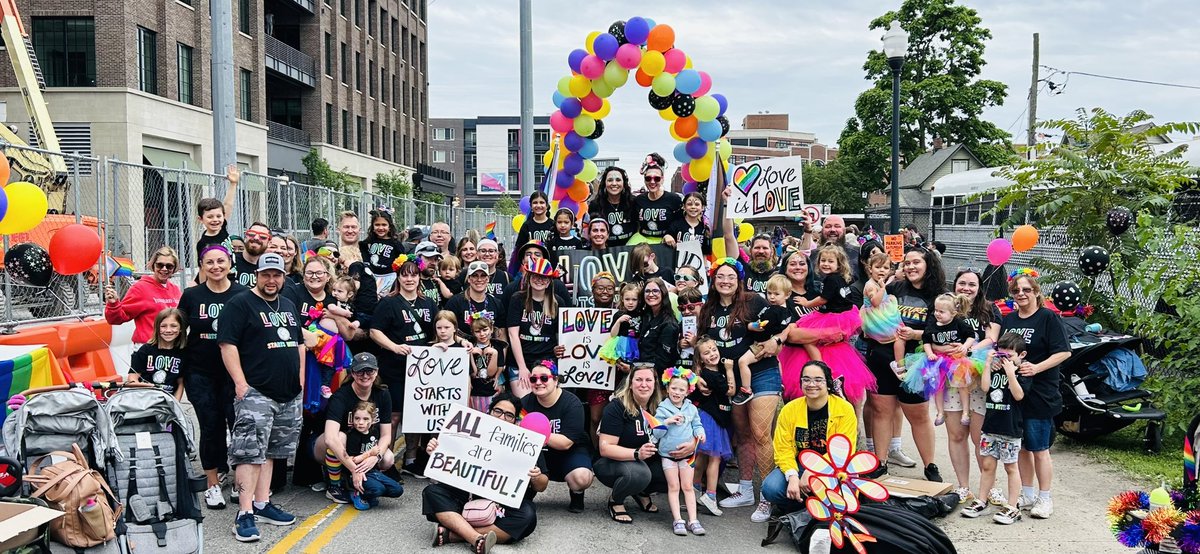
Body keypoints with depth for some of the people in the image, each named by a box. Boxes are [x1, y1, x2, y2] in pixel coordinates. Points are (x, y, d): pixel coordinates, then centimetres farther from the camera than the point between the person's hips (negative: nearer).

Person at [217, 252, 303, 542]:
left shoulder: (289, 306, 17)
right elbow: (228, 344, -12)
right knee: (250, 452, -11)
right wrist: (240, 383, -19)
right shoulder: (240, 304, -5)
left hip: (289, 395, 7)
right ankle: (245, 514, -9)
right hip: (255, 392, -7)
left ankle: (262, 504, 20)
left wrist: (300, 379, 13)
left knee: (268, 452, 13)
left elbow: (299, 344, 23)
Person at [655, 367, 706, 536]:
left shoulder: (691, 409, 3)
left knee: (688, 487, 5)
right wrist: (667, 421, -22)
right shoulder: (662, 409, -5)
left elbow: (697, 425, 9)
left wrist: (700, 432, -13)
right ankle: (678, 520, 4)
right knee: (673, 487, 3)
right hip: (668, 453, -2)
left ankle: (693, 520, 6)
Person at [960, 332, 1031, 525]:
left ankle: (1012, 508, 11)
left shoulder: (1023, 373, -5)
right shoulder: (995, 370, 8)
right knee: (987, 465, 11)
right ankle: (981, 501, 20)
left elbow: (1019, 395, -18)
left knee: (1011, 467, 4)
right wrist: (988, 364, -8)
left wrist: (1010, 372, -24)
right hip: (990, 426, 5)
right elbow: (985, 387, -7)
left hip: (1010, 429, -5)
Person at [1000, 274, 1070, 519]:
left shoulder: (1048, 317, -6)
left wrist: (1036, 368, -22)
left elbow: (1064, 352, -11)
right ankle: (1027, 495, 23)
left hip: (1039, 394, -5)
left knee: (1039, 449, 0)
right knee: (1022, 446, 12)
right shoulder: (1008, 320, 13)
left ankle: (1044, 498, 13)